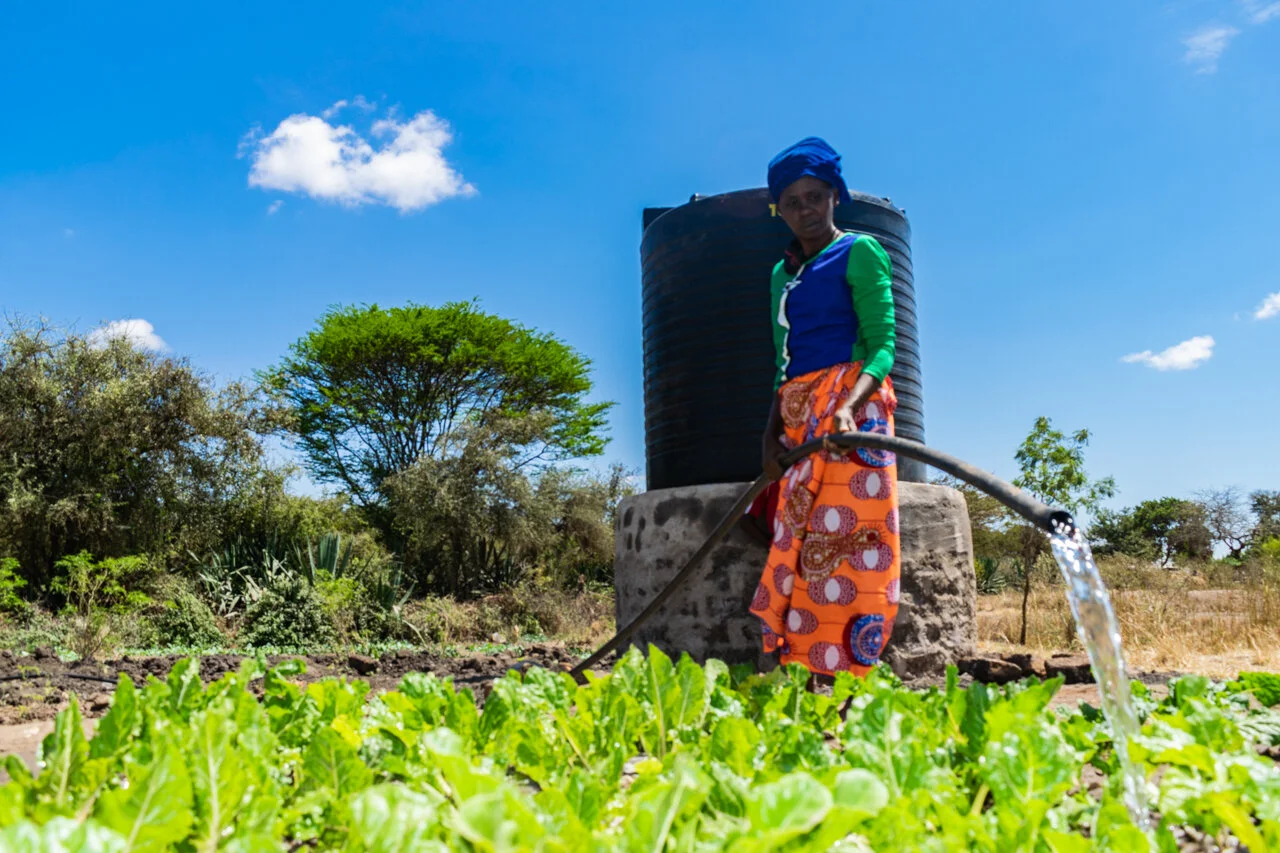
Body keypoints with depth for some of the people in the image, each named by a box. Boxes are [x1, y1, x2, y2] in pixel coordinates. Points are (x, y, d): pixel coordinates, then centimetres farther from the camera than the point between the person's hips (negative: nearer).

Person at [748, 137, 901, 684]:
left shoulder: (860, 252, 3)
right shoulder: (782, 274, 22)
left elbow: (882, 347, -7)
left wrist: (849, 407, -25)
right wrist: (772, 434, 7)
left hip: (850, 407, -6)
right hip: (796, 420, 7)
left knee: (843, 543, -14)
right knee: (797, 550, 1)